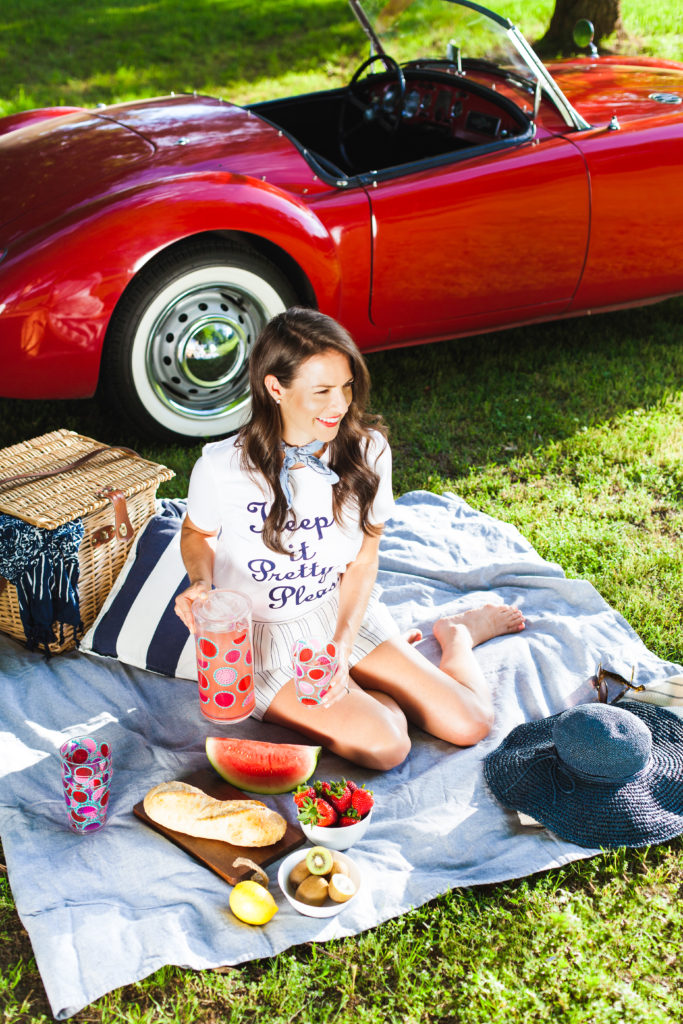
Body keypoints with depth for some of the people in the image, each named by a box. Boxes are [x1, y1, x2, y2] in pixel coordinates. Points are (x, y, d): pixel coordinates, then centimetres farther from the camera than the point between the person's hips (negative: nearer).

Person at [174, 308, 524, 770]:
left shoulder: (367, 450, -12)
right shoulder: (222, 468, -20)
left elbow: (363, 563, -4)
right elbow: (198, 533, 3)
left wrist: (341, 647, -18)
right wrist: (202, 581, -19)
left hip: (344, 615, 3)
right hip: (264, 638, -3)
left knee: (470, 723, -6)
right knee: (383, 745, -25)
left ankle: (458, 633, 26)